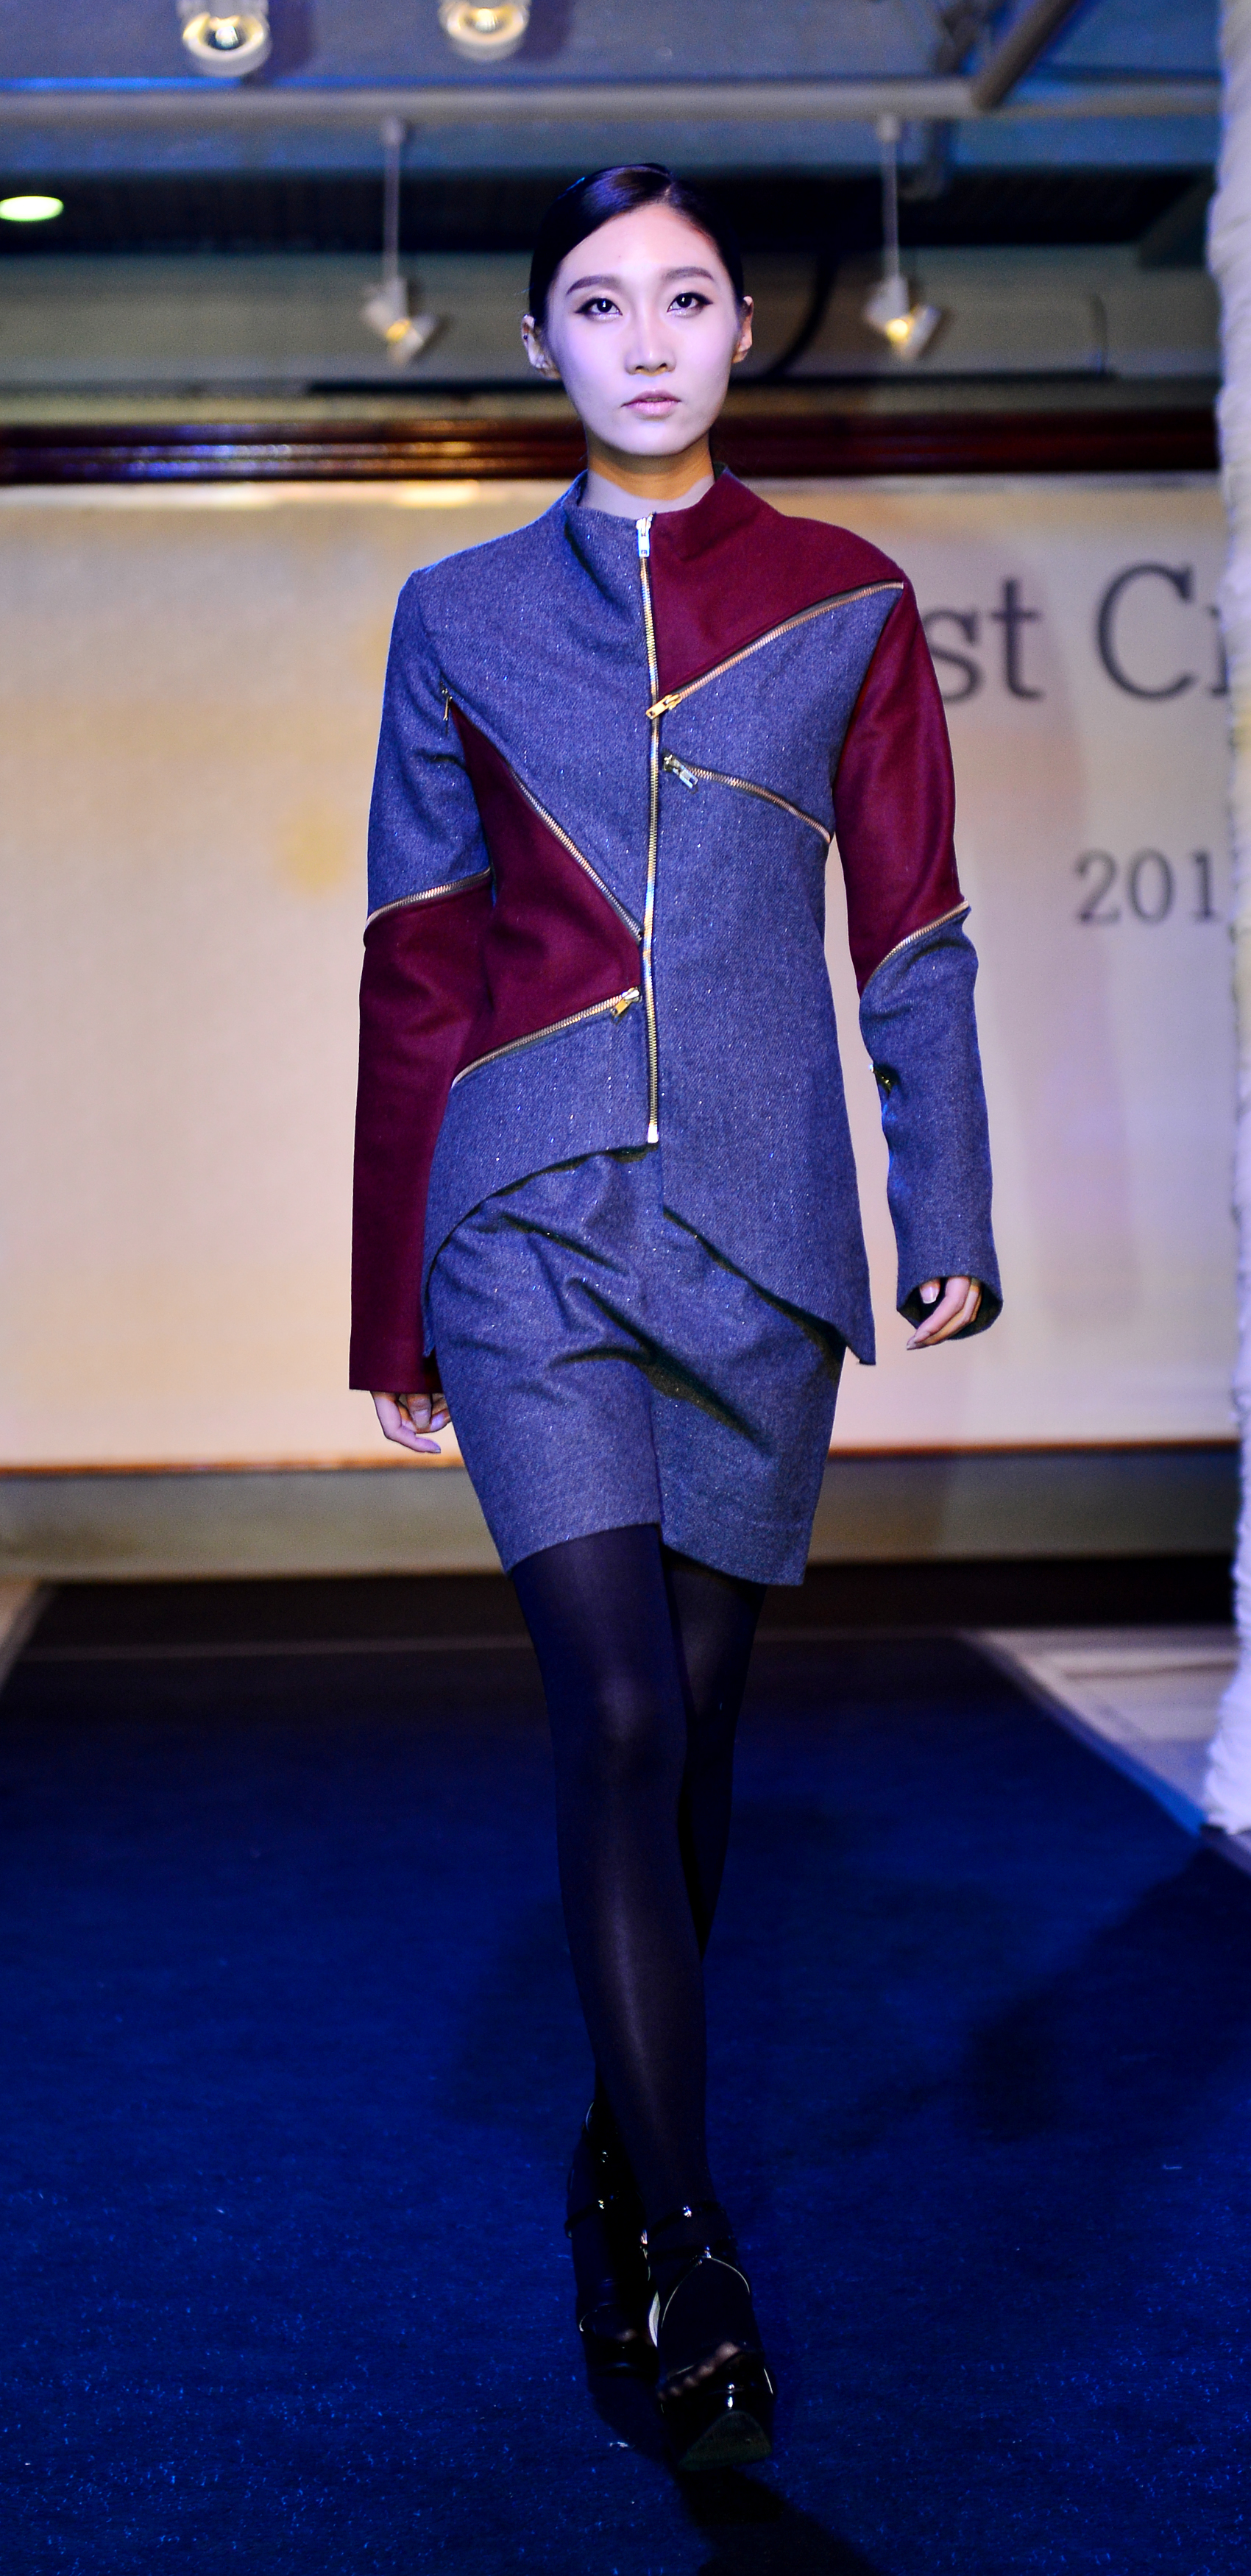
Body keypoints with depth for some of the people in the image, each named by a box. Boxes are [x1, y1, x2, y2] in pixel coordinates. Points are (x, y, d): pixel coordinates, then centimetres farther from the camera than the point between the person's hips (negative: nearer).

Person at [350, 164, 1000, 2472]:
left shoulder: (847, 608, 8)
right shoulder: (460, 616, 9)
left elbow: (912, 940, 8)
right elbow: (412, 967, 9)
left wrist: (950, 1216, 0)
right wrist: (392, 1304, 8)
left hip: (759, 1224, 1)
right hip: (528, 1221, -1)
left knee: (691, 1719, 7)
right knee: (617, 1715, -10)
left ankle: (619, 2168, 27)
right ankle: (687, 2262, -2)